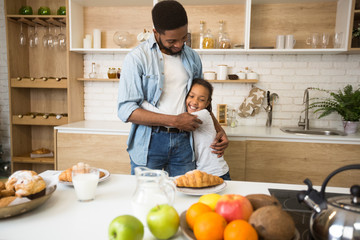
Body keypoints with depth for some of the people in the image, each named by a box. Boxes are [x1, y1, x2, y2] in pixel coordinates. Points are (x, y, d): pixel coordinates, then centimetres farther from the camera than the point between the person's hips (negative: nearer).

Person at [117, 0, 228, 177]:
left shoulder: (192, 58, 9)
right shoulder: (137, 58, -7)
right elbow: (126, 110, -14)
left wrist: (218, 129, 7)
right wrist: (174, 120, -16)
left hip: (183, 142, 4)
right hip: (149, 143, -3)